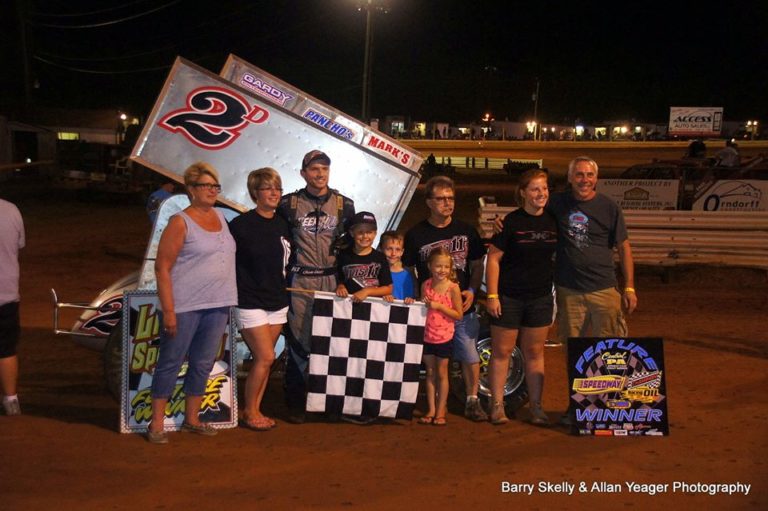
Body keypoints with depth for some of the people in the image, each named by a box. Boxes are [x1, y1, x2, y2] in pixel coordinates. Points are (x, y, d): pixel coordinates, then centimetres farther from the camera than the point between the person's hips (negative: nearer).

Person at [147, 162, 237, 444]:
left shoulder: (220, 216, 12)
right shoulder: (180, 222, -8)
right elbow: (162, 267, -12)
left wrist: (228, 301, 15)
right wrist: (168, 310, -17)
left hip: (218, 305, 7)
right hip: (185, 306, -6)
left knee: (203, 364, 13)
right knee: (170, 364, 3)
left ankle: (191, 419, 27)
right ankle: (156, 423, 14)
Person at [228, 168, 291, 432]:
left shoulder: (283, 225, 6)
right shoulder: (241, 224, -11)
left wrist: (284, 287, 12)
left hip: (278, 302, 6)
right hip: (250, 301, -5)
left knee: (264, 359, 9)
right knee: (266, 357, -9)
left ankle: (255, 410, 21)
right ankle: (249, 411, 9)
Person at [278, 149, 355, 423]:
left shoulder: (344, 205, 7)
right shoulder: (289, 203, 2)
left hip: (331, 281, 2)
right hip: (300, 282, -1)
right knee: (299, 342, -1)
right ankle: (296, 403, 9)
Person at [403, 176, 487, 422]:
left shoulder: (467, 231, 8)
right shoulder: (416, 234, 2)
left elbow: (477, 265, 13)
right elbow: (407, 270, 5)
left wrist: (472, 290, -2)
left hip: (462, 307, 1)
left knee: (471, 357, 0)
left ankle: (472, 401, 15)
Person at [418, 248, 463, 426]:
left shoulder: (453, 287, -12)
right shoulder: (426, 285, 0)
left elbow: (459, 314, -12)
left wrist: (439, 306, -20)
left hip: (444, 336, -3)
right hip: (427, 335, 4)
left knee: (442, 373, 7)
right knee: (430, 373, 11)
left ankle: (441, 411, 16)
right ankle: (431, 410, 19)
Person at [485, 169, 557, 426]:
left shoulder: (553, 221, 4)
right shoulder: (511, 221, -9)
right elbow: (493, 258, -9)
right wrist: (492, 295, -14)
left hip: (540, 297, 4)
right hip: (508, 297, -4)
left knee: (534, 352, 10)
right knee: (501, 351, 4)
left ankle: (536, 406, 18)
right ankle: (497, 405, 14)